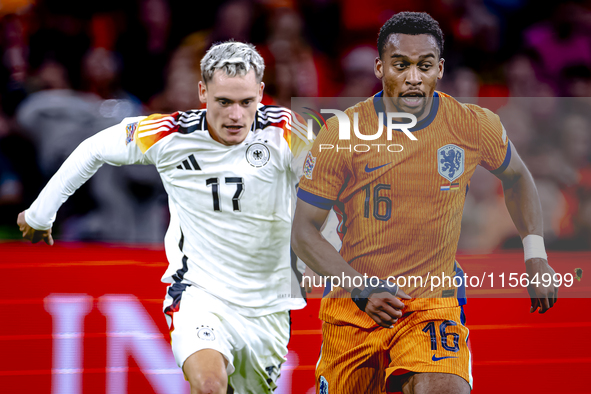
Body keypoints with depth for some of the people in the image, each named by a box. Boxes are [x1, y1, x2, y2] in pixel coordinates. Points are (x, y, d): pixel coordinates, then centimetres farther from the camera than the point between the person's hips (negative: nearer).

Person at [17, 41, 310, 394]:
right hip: (198, 295, -2)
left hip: (268, 308, 2)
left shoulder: (285, 132, -15)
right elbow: (94, 150, 5)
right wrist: (40, 214, 15)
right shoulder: (168, 135, -12)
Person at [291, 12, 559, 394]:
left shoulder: (474, 127, -4)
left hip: (433, 307, -1)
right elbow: (304, 231, -4)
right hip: (352, 310, 1)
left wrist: (536, 255, 10)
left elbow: (516, 177, 18)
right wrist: (362, 288, -16)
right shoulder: (342, 134, -8)